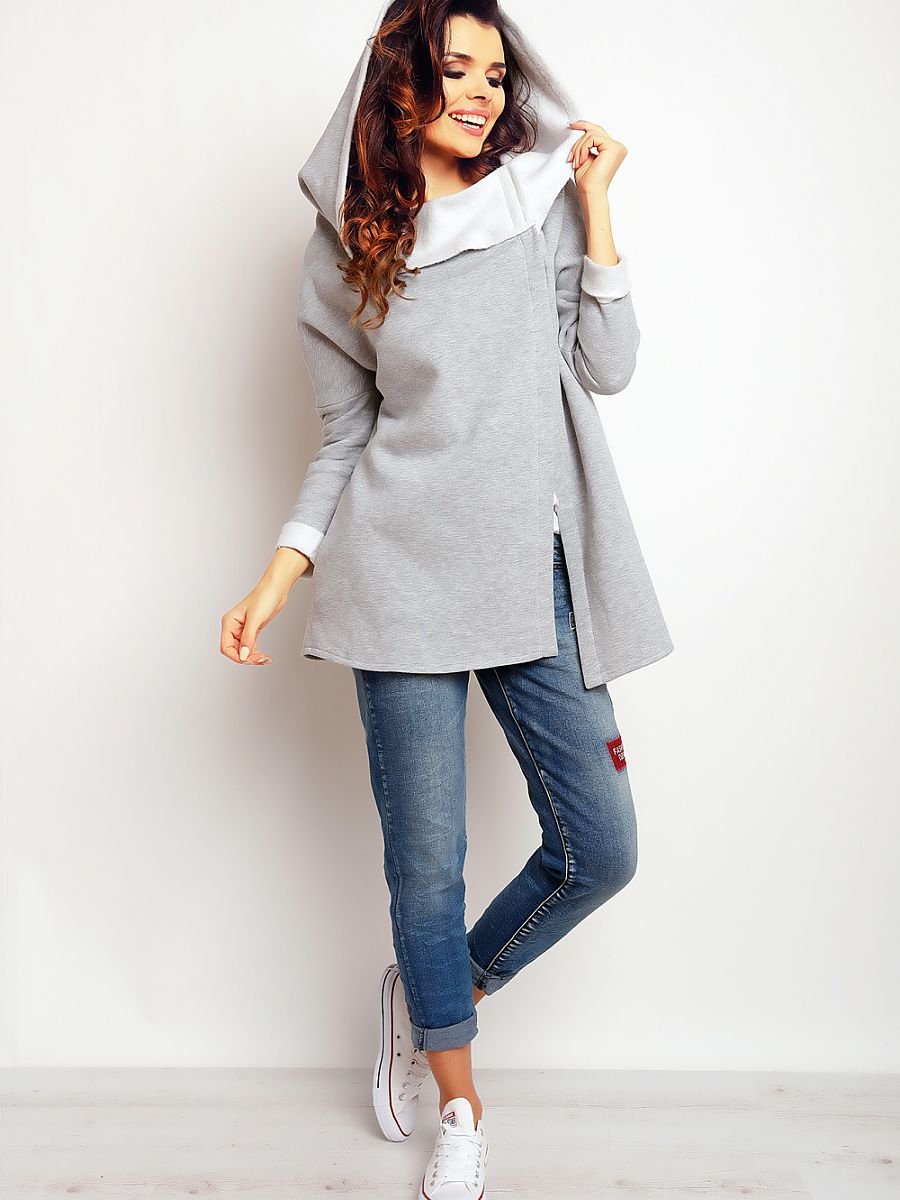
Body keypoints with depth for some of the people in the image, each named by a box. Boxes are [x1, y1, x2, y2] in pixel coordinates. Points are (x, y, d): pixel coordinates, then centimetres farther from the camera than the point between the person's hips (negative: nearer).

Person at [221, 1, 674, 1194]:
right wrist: (279, 577, 1)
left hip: (535, 571, 2)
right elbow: (345, 436, 10)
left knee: (600, 849, 3)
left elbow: (607, 367, 2)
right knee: (425, 859, 4)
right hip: (405, 576, -1)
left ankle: (432, 990, 31)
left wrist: (596, 205, 0)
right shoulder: (350, 243, 8)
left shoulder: (543, 201, 10)